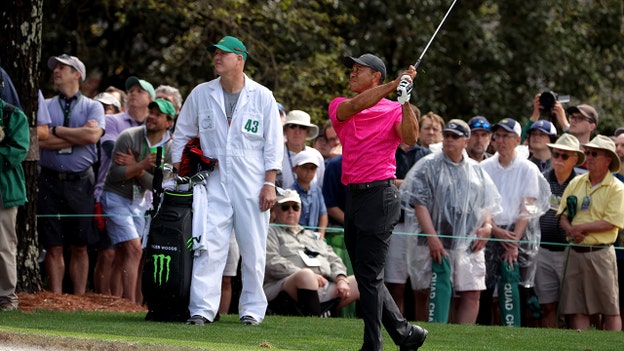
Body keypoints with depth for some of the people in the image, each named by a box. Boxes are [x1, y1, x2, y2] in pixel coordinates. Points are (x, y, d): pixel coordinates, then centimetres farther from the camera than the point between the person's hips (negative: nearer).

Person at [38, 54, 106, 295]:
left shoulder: (92, 107, 8)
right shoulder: (45, 107, 11)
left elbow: (93, 135, -12)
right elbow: (41, 141, -6)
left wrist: (56, 131, -6)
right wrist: (78, 136, -7)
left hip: (81, 182, -1)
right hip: (51, 181, 1)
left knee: (79, 246, 2)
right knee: (53, 246, 0)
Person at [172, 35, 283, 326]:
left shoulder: (262, 97, 3)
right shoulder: (201, 94, 8)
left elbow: (273, 143, 3)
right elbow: (182, 135, 17)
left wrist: (269, 184, -4)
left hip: (252, 186, -1)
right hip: (214, 183, 1)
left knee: (253, 250, 2)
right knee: (208, 247, -10)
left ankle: (252, 308, 13)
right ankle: (202, 309, -11)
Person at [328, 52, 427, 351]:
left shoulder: (393, 110, 0)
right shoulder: (339, 106, 12)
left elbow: (410, 138, -17)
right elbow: (355, 106, -10)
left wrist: (405, 100, -26)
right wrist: (394, 84, -16)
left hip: (379, 195, -6)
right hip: (354, 196, 6)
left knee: (369, 276, -9)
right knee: (365, 276, 11)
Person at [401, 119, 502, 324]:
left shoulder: (476, 170, 16)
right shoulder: (429, 166, 1)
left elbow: (487, 203, 22)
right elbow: (419, 204, -7)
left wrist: (487, 225, 1)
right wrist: (432, 237, -16)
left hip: (469, 244, 4)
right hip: (438, 243, -4)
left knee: (472, 293, -2)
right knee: (439, 291, -8)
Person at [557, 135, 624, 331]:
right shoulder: (576, 183, 13)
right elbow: (563, 214, 10)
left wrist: (580, 228, -11)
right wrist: (570, 230, -11)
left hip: (600, 254, -5)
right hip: (575, 252, 5)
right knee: (576, 308, 2)